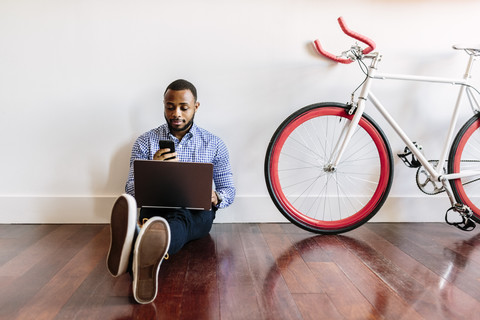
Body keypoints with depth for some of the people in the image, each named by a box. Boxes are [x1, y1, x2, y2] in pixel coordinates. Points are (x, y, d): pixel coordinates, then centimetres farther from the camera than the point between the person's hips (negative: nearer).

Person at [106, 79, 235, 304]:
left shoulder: (214, 144, 10)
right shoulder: (145, 142, 10)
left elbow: (229, 190, 12)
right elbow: (131, 191, 7)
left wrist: (215, 197, -14)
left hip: (197, 213, -1)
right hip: (155, 208, 1)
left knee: (180, 216, -39)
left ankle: (139, 257, -71)